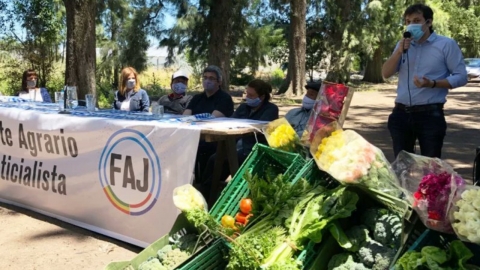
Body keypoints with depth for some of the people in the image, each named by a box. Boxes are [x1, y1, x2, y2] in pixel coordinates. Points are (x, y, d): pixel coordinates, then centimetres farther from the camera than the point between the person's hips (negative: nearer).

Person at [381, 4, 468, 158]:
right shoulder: (402, 44, 13)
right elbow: (386, 74, 5)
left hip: (430, 115, -4)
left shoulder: (446, 44, -2)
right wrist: (399, 52, -10)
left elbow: (461, 77, -6)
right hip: (401, 114, 5)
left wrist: (433, 84, -21)